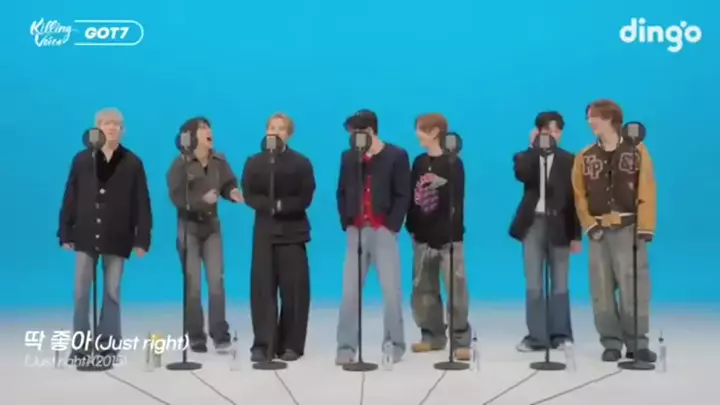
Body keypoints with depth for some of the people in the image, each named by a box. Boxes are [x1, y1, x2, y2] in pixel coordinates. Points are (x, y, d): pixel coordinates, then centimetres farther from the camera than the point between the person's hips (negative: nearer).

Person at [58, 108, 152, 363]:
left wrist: (142, 239, -7)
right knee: (81, 292, 2)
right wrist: (65, 233, 0)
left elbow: (142, 203, -1)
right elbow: (70, 198, 5)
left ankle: (108, 346, 12)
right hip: (86, 236, 1)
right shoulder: (81, 160, 5)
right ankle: (80, 346, 9)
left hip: (117, 238, -1)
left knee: (112, 292, 4)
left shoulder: (132, 163, 2)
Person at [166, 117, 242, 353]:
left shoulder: (219, 161, 0)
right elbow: (176, 198, -19)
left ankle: (220, 335, 1)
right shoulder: (180, 164, -12)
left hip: (212, 226, 3)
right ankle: (196, 337, 11)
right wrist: (202, 199, -31)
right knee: (192, 284, 2)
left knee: (216, 280, -3)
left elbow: (228, 184, 3)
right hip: (188, 227, -3)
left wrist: (232, 193, -20)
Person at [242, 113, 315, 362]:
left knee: (293, 290, -2)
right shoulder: (254, 162, 10)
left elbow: (305, 198, -5)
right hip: (264, 232, 1)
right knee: (262, 289, -3)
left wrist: (281, 205, -17)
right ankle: (263, 345, 1)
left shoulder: (301, 163, 4)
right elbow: (249, 196, 0)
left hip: (292, 232, -1)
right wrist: (270, 206, -17)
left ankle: (291, 345, 5)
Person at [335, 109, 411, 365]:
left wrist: (391, 226, -11)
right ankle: (346, 346, 8)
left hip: (383, 231, -3)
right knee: (350, 291, 2)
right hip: (357, 232, 3)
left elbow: (403, 196, -3)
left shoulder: (396, 156, 0)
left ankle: (395, 344, 13)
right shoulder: (348, 157, 11)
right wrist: (346, 223, 2)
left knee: (391, 290, 1)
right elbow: (342, 193, 14)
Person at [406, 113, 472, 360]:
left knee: (456, 288, -6)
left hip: (447, 236, -6)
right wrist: (411, 227, 5)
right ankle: (432, 335, 20)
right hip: (423, 235, 6)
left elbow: (457, 201, -8)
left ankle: (461, 340, 0)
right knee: (423, 288, 9)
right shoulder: (419, 162, 11)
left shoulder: (453, 163, -4)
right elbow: (412, 197, 11)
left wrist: (456, 231, -13)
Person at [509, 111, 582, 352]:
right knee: (533, 285, 2)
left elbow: (575, 197, 2)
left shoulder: (569, 160, 5)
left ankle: (560, 335, 14)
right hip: (533, 224, 1)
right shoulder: (527, 157, 7)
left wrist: (577, 235, -3)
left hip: (558, 226, -1)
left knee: (559, 284, 5)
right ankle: (536, 336, 7)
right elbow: (521, 175, -17)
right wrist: (533, 147, -12)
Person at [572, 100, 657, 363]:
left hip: (629, 229, -2)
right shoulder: (585, 157, 9)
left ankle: (637, 343, 7)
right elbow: (580, 195, 7)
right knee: (602, 290, 3)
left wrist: (645, 228, -8)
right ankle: (612, 343, 11)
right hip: (599, 230, 3)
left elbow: (647, 193, -2)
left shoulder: (637, 151, 2)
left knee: (633, 288, -3)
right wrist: (589, 224, -5)